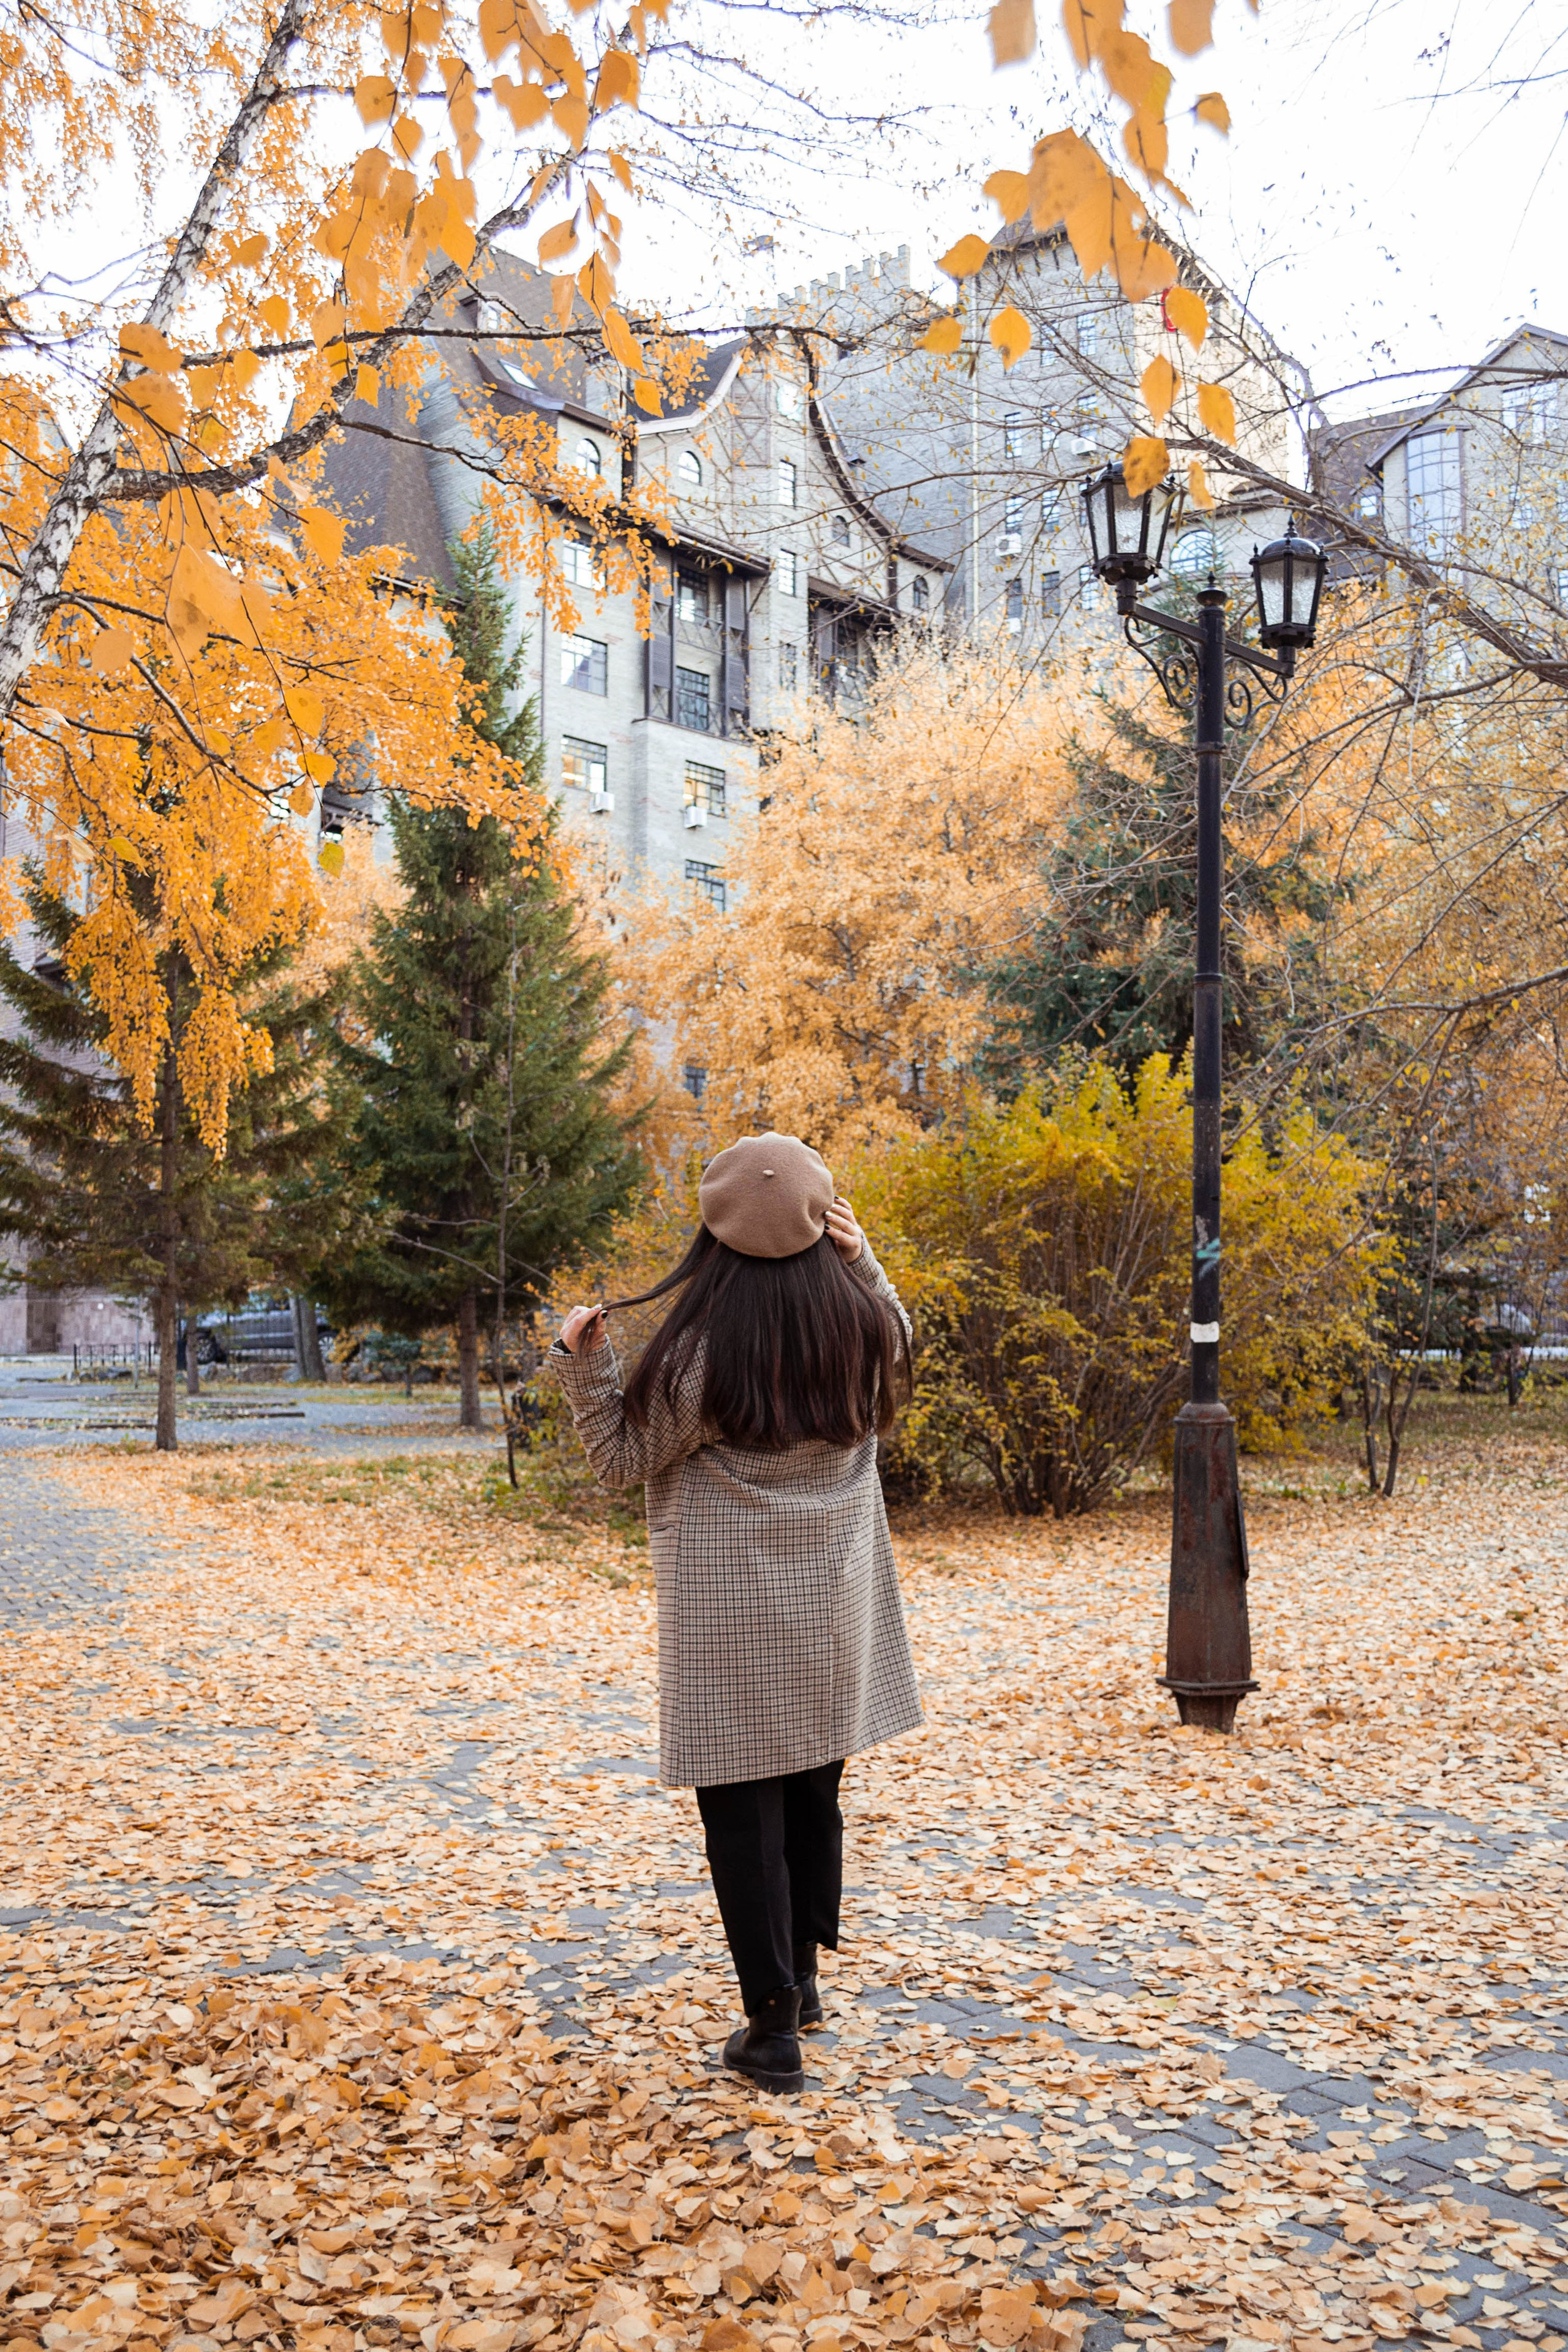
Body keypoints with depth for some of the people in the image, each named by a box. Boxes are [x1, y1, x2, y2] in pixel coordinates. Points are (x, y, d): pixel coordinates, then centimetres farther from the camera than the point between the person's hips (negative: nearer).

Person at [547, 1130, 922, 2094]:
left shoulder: (703, 1353, -20)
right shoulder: (862, 1327, -6)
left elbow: (625, 1456, -7)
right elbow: (898, 1351, 20)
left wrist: (583, 1365, -10)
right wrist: (865, 1261, 8)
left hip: (734, 1621, -5)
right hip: (834, 1612, 5)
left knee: (745, 1814, 6)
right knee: (814, 1794, 20)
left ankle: (774, 2029, 13)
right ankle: (802, 1976, 37)